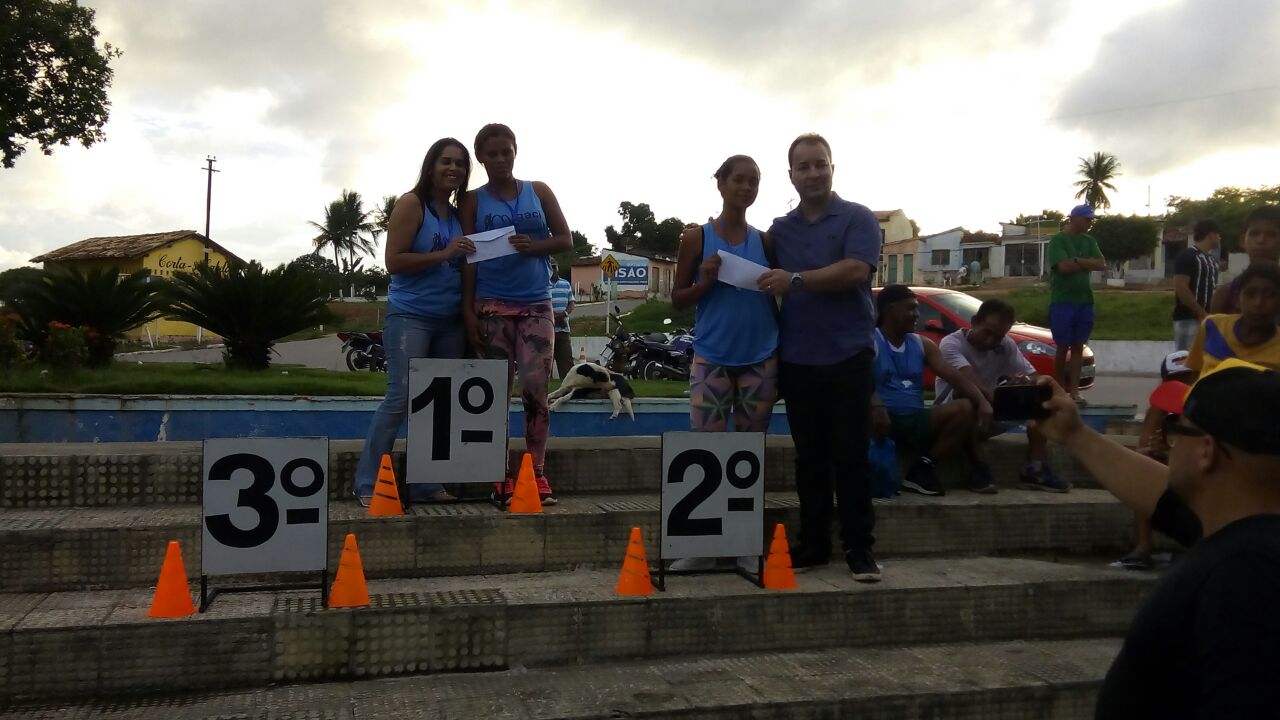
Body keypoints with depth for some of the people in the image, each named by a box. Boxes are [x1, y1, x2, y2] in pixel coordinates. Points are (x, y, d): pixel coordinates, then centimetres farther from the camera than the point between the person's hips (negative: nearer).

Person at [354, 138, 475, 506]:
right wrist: (443, 255, -19)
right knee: (400, 398, -11)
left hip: (449, 321, 7)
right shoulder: (411, 204, -5)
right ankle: (367, 485, -3)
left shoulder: (459, 214, 14)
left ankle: (426, 484, 14)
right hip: (410, 316, -7)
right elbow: (393, 261, -13)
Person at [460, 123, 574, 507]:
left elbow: (566, 240, 8)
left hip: (536, 304, 0)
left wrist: (533, 246, -12)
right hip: (492, 306, 0)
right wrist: (468, 310, -4)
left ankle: (537, 475, 1)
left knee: (535, 388, -7)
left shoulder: (539, 191, 9)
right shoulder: (473, 200, 7)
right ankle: (500, 479, 7)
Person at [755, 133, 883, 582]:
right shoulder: (779, 229, 13)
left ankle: (859, 549, 7)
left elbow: (857, 270, -17)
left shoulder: (858, 218, -1)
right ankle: (813, 545, 17)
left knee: (850, 455, -1)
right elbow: (771, 289, 17)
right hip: (797, 359, 4)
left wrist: (796, 280, -23)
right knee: (809, 457, 9)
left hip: (847, 355, -4)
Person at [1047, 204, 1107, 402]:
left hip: (1085, 300, 5)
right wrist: (1088, 263, -4)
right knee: (1063, 347, 0)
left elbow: (1102, 265, 1)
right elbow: (1064, 266, -18)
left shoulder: (1089, 241, 12)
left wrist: (1078, 261, -11)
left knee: (1078, 347, 4)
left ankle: (1074, 390, 5)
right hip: (1062, 301, -5)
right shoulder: (1058, 240, -5)